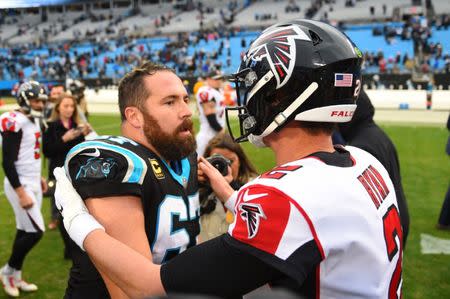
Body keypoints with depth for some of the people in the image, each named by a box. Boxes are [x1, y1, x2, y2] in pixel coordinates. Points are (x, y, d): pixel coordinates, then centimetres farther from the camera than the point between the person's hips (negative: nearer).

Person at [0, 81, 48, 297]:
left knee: (24, 231, 13)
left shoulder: (34, 120, 10)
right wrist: (21, 193, -22)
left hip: (32, 183, 9)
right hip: (20, 185, -9)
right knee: (35, 232, -8)